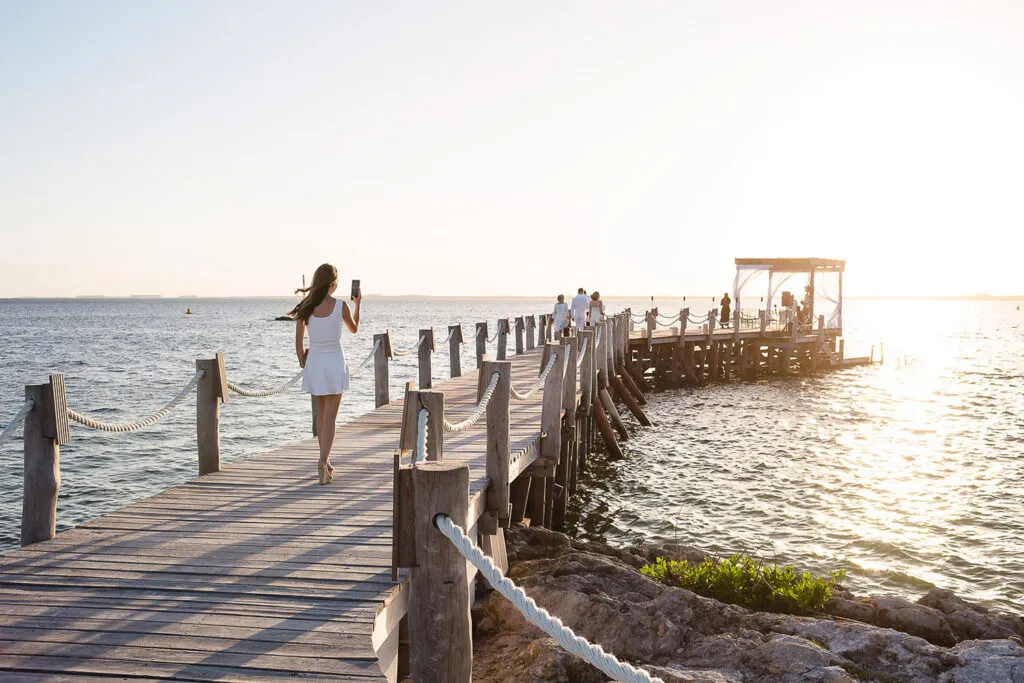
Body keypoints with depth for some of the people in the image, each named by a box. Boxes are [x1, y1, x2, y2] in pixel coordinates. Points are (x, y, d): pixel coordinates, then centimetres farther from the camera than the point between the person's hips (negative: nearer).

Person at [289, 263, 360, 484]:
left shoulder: (306, 307, -4)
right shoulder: (340, 306, -10)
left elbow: (298, 341, 0)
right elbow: (354, 329, 9)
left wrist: (302, 362, 16)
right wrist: (357, 305, 22)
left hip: (314, 363, 3)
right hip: (335, 363, -3)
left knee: (321, 413, 19)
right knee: (330, 418, 0)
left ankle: (325, 461, 26)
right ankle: (323, 462, -15)